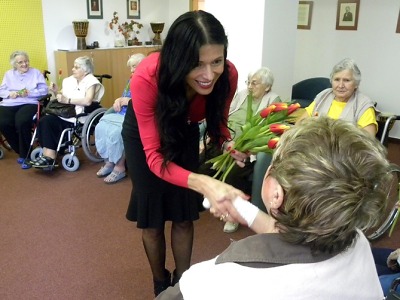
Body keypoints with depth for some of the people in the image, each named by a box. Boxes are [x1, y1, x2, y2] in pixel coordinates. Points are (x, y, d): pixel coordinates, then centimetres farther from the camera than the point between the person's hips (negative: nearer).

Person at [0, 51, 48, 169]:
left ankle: (24, 155, -15)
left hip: (29, 103, -3)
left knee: (22, 122, -34)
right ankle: (22, 151, -5)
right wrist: (10, 93, -6)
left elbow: (44, 90, 0)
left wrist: (29, 93, -15)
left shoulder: (36, 73, 10)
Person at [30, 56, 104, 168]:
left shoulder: (91, 81, -3)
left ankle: (49, 157, -17)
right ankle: (48, 156, -18)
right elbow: (62, 97, 25)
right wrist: (56, 91, 5)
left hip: (79, 118, -7)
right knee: (45, 120, -21)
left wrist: (68, 100, -18)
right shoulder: (70, 80, 17)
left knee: (48, 121, -24)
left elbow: (87, 101, -20)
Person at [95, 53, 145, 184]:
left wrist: (130, 101, -15)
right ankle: (108, 162, -1)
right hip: (123, 114, 9)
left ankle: (119, 168, -14)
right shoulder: (132, 80, 22)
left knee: (115, 132, -30)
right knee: (101, 127, -12)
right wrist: (119, 100, 1)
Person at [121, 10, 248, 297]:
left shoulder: (228, 75, -30)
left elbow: (218, 122, -10)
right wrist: (205, 184, -56)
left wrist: (230, 144, -33)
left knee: (184, 217, 8)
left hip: (185, 131, 3)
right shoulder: (147, 78, -41)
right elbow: (154, 156, -39)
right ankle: (161, 283, 32)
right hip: (143, 134, -2)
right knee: (152, 220, 4)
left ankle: (182, 281, 32)